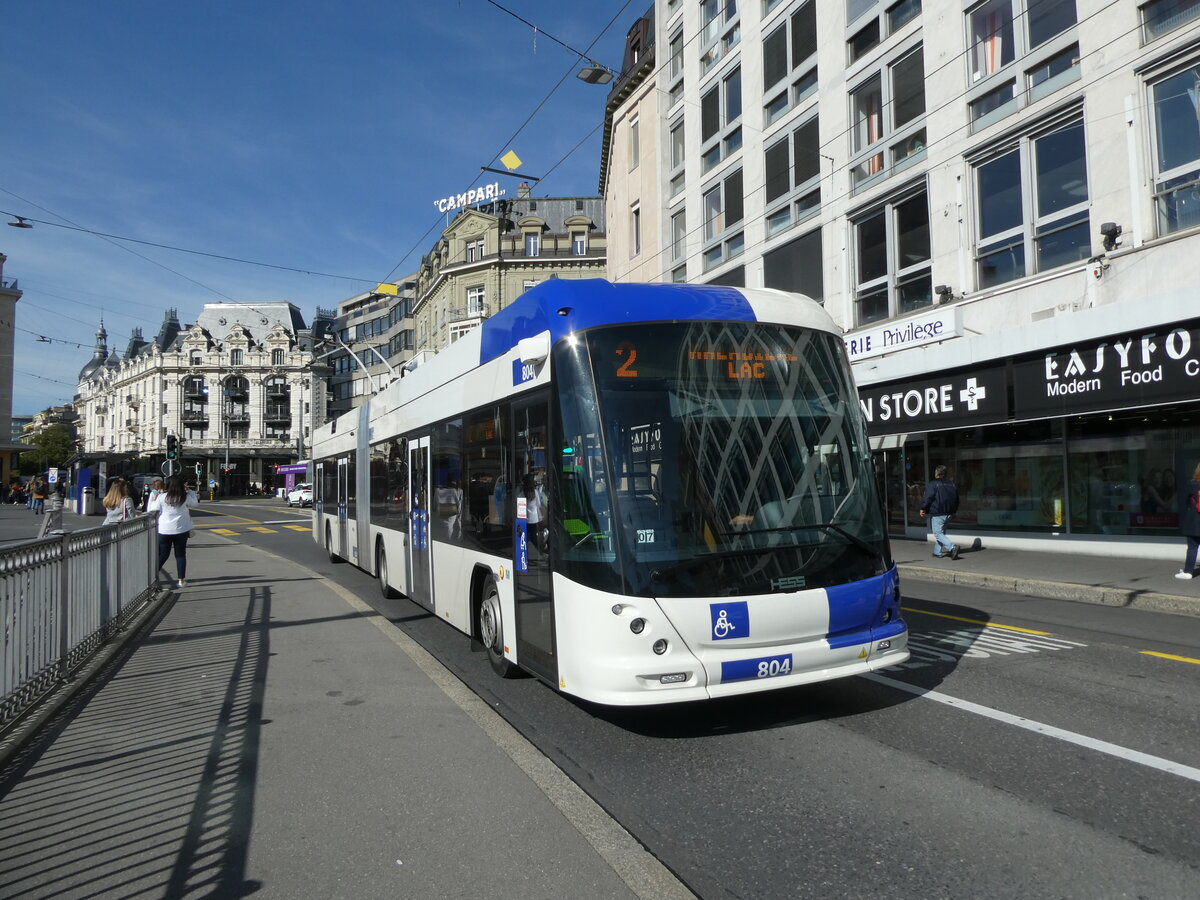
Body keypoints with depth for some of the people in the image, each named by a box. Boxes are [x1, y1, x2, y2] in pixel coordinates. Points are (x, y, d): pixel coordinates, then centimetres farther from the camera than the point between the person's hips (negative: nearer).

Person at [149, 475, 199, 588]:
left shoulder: (162, 497, -7)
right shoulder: (185, 497, -7)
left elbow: (152, 510, -2)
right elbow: (195, 503, 10)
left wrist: (152, 500, 16)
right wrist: (190, 491, 18)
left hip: (164, 531, 1)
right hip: (181, 530, 0)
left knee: (162, 555, 13)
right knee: (180, 555, 7)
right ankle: (181, 580, 7)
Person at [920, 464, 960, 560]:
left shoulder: (932, 484, -10)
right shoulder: (952, 484, 13)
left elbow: (927, 498, -14)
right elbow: (956, 499, 20)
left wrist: (923, 509, -2)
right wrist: (953, 511, 29)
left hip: (937, 513, -8)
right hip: (948, 513, 8)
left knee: (938, 533, -6)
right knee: (941, 532, 18)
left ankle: (952, 547, -25)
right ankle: (937, 552, 21)